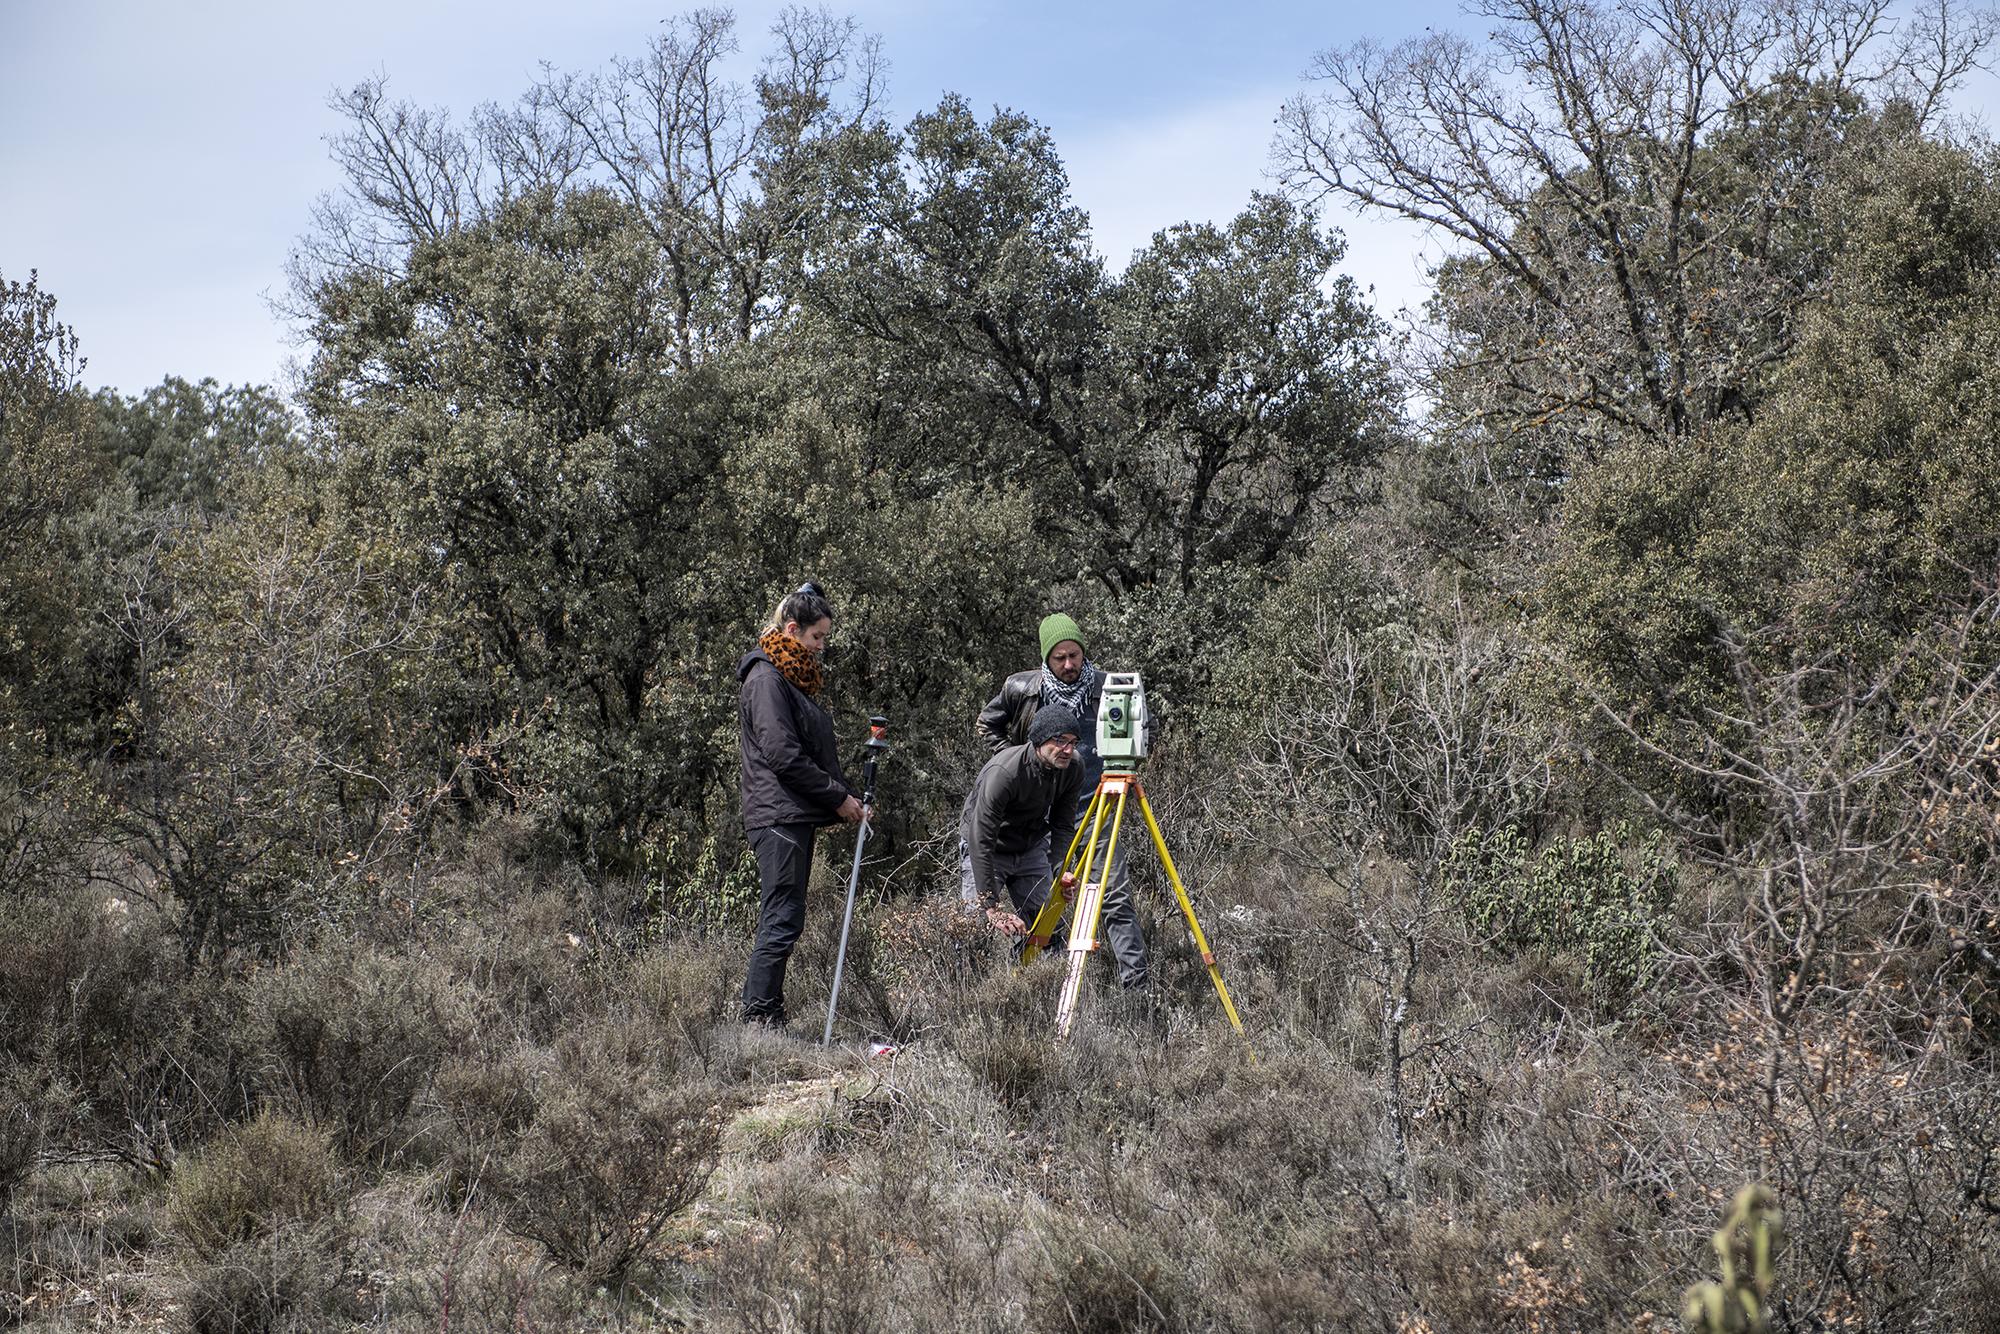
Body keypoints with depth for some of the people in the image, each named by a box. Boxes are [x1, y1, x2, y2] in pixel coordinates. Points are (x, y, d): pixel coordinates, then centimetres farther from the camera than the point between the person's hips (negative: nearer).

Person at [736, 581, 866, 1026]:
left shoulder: (795, 677, 21)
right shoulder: (766, 678, -10)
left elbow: (815, 751, 22)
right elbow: (783, 755, -17)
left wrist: (845, 797, 8)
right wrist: (838, 796, -12)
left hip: (797, 817, 10)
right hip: (778, 817, -10)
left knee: (781, 920, 10)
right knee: (783, 920, -11)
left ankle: (762, 1016, 13)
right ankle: (758, 1018, -9)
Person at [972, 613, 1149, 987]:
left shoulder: (1105, 687, -4)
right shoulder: (1022, 689, -2)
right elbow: (986, 726, 15)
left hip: (1098, 806, -1)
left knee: (1116, 897, -6)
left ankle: (1135, 982, -7)